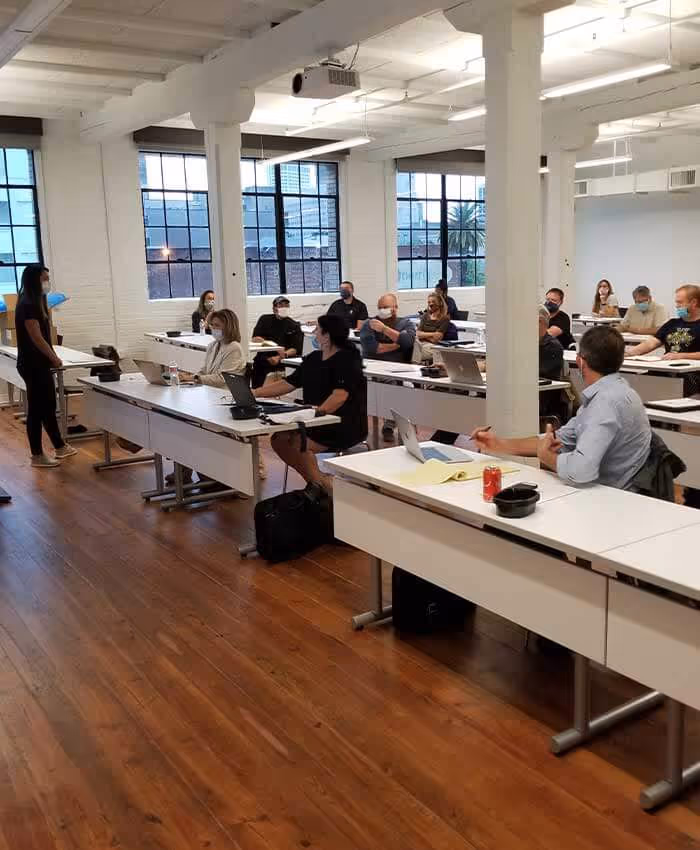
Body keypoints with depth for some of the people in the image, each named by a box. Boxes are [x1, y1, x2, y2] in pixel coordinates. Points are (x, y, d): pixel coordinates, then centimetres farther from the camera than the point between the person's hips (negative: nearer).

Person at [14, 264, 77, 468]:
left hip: (40, 364, 10)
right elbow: (37, 338, -19)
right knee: (37, 409, -2)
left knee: (49, 406, 17)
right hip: (33, 366, -10)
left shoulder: (37, 303, 13)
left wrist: (52, 357, 4)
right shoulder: (27, 306, -18)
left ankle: (60, 447, 29)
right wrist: (54, 358, -7)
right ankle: (37, 456, 7)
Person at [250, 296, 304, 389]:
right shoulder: (265, 320, 11)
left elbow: (295, 349, -4)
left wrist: (280, 357, -23)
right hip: (262, 361, 2)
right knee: (256, 389, -7)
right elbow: (255, 339, -1)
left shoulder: (294, 326, 6)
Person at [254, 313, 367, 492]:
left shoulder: (347, 359, -11)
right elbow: (288, 383, 14)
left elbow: (340, 394, -25)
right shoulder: (313, 358, 13)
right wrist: (253, 393, 7)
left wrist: (319, 410, -39)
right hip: (319, 422, 8)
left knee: (297, 443, -26)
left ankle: (322, 485, -5)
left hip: (346, 425, -8)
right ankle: (316, 481, 4)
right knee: (279, 439, -9)